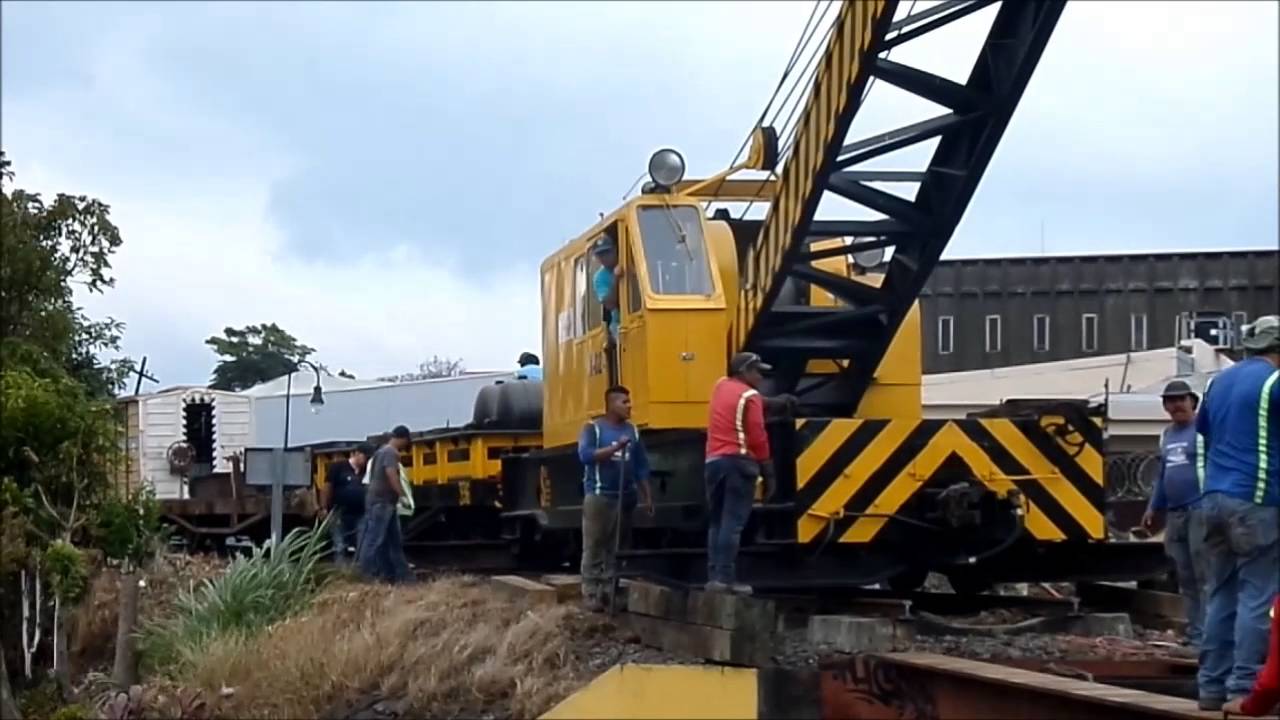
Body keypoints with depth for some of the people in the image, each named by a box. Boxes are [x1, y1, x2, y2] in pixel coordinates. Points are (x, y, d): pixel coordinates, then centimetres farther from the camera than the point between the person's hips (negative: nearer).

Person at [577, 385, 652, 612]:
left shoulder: (632, 431, 12)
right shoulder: (593, 428, -3)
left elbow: (641, 467, 14)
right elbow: (585, 455, -19)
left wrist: (647, 496, 12)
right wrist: (615, 448, -25)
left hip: (624, 498, 5)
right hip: (598, 496, -5)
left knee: (617, 548, 8)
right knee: (594, 547, -5)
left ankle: (611, 592, 13)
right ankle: (591, 594, -3)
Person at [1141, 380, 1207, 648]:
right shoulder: (1167, 434, 18)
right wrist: (1154, 508, 26)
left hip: (1200, 511, -8)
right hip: (1174, 515, 8)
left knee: (1204, 576, -9)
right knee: (1185, 580, 10)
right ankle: (1194, 635, 16)